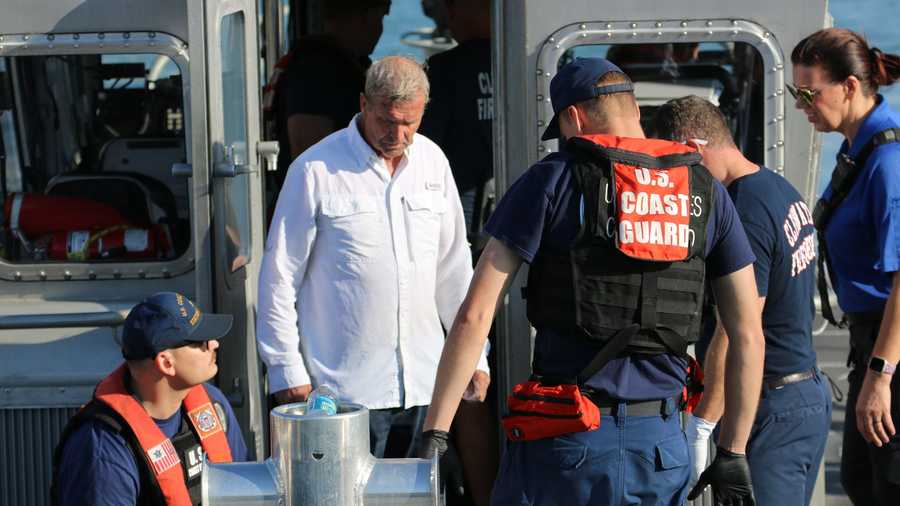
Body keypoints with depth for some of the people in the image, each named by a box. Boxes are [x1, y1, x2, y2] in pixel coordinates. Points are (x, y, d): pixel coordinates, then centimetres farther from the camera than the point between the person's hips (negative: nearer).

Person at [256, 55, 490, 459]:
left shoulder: (432, 161, 10)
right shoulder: (315, 170, -6)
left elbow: (454, 267, 18)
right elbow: (280, 277, -3)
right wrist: (286, 369, -5)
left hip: (424, 381, 5)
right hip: (347, 389, -5)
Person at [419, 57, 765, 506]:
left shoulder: (553, 180, -2)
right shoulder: (706, 192, 9)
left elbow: (474, 316, -8)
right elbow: (748, 335, 8)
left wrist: (434, 434, -6)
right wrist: (733, 453, 13)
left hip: (567, 439, -3)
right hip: (661, 445, 3)